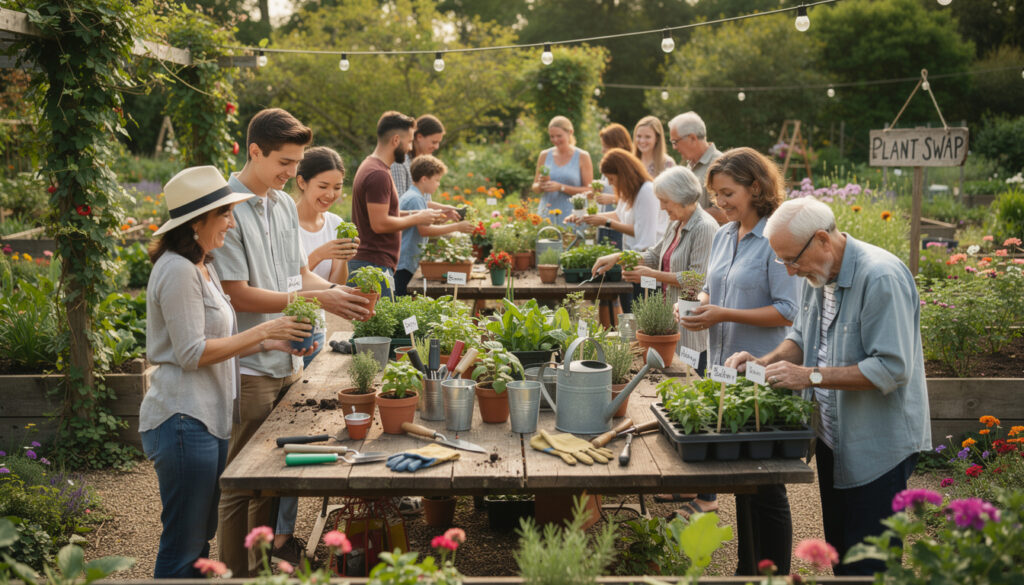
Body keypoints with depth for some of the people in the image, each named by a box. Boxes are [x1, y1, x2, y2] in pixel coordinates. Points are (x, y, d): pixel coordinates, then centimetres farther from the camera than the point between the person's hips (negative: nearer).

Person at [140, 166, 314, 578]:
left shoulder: (202, 267, 16)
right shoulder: (178, 271, -15)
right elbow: (191, 353, -20)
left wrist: (268, 343, 8)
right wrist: (263, 331, -15)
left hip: (209, 417, 10)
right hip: (183, 420, -10)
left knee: (201, 537, 17)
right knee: (184, 547, -2)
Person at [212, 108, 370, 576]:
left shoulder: (285, 204, 12)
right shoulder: (229, 209, -14)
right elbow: (238, 295, -17)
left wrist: (338, 291, -2)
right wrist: (316, 299, -18)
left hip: (288, 362, 8)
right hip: (249, 367, -8)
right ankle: (235, 571, 15)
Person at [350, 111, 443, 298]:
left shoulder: (370, 165, 17)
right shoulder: (379, 174, -16)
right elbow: (379, 224, -21)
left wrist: (415, 214, 15)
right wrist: (416, 219, -9)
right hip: (375, 265, -10)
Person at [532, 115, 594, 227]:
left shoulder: (582, 156, 1)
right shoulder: (545, 155, 10)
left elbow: (588, 190, -4)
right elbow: (535, 188, 16)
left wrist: (561, 187, -14)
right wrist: (541, 185, -7)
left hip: (570, 217, -3)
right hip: (546, 215, 3)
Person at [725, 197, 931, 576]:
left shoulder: (880, 278, -23)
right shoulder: (818, 273, 4)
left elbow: (891, 369, -27)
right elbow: (802, 336, 19)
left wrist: (812, 376, -26)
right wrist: (766, 362, -1)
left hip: (879, 445, -8)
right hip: (832, 438, 8)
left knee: (867, 562, 0)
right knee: (838, 551, 19)